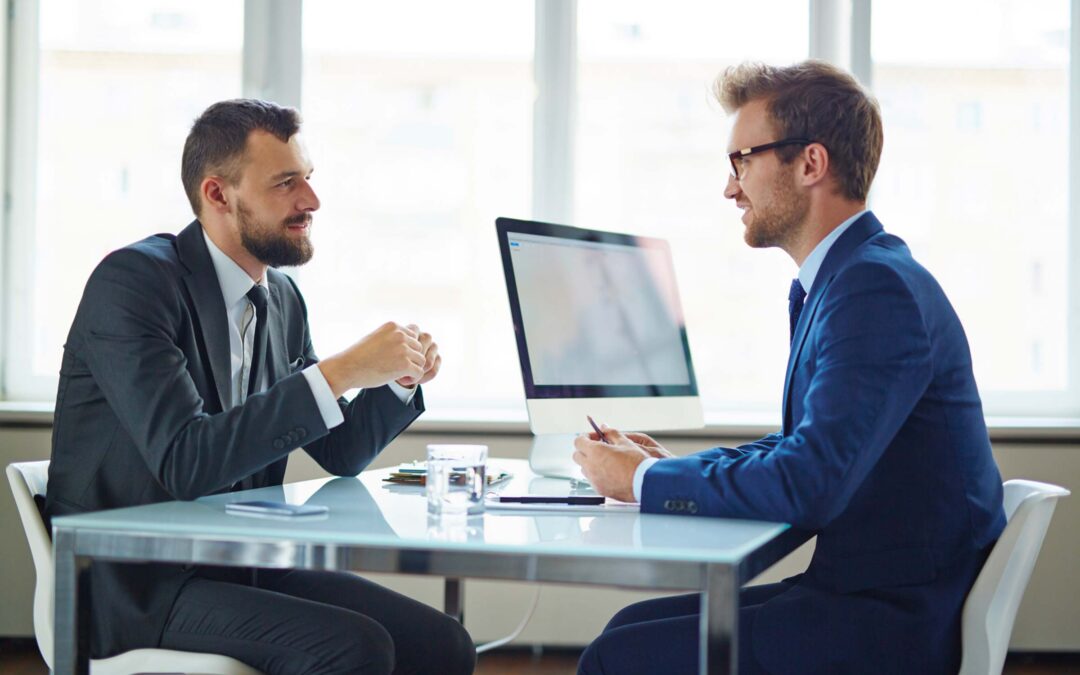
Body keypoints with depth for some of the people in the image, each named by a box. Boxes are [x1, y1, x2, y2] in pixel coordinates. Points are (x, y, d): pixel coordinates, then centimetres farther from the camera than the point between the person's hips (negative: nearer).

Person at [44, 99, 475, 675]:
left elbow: (338, 454, 18)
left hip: (240, 564, 7)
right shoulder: (132, 281, -14)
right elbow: (185, 463, -26)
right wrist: (339, 374, -27)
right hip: (133, 583, -7)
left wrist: (398, 381, -2)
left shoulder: (282, 299, 10)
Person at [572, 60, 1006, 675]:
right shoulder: (840, 279, 13)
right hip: (860, 589, 10)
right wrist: (673, 465, 8)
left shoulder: (878, 289, -20)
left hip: (896, 625, -10)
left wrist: (645, 479, -15)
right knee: (633, 623, 9)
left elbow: (809, 485, -28)